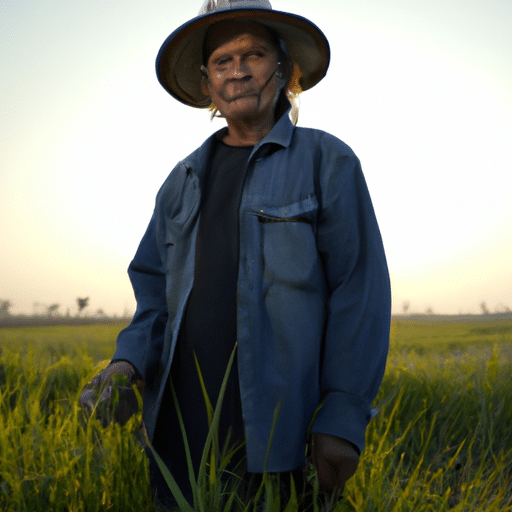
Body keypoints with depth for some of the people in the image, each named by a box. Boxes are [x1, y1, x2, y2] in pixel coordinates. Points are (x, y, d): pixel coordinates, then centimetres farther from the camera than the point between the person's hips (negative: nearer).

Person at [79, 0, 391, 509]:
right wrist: (128, 361, -4)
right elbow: (157, 289, 16)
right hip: (183, 425, 5)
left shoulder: (327, 161, 0)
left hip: (281, 426, -4)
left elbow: (360, 292, -6)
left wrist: (344, 417, -13)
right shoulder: (185, 180, 16)